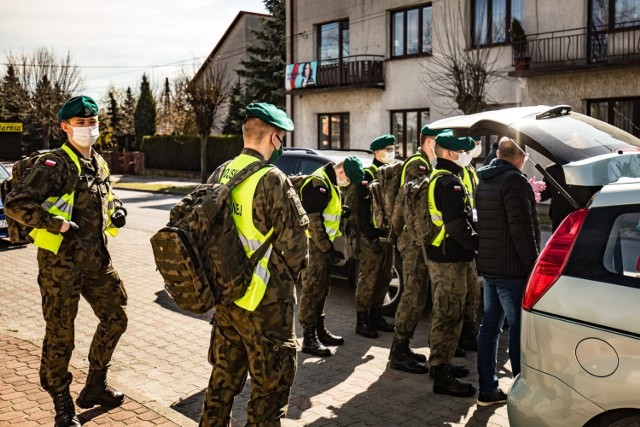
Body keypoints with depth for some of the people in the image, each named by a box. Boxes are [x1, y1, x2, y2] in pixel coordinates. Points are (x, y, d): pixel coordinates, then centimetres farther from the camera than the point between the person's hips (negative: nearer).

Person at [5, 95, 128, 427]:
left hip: (96, 259, 8)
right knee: (60, 336, 2)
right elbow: (14, 204, -20)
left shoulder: (99, 163, 10)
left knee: (115, 317, 15)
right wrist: (58, 224, -24)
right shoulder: (54, 165, -14)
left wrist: (117, 210, 6)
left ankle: (95, 387, 32)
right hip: (60, 262, -8)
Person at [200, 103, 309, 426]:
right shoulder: (272, 180, -19)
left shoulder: (220, 175, 5)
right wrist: (291, 273, 2)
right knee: (272, 381, 6)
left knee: (225, 373, 22)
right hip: (265, 301, -8)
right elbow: (294, 241, -17)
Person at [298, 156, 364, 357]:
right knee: (312, 289, -7)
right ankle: (309, 338, -3)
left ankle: (319, 330, 27)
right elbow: (312, 218, -22)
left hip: (323, 245, 10)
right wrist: (324, 245, -16)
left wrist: (328, 243, 14)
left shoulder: (332, 184, 16)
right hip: (313, 245, -10)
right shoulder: (318, 183, -17)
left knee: (321, 288, 16)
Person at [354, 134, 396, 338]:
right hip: (371, 237, -8)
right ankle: (362, 321, 5)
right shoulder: (368, 174, -9)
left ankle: (376, 316, 24)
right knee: (368, 280, -3)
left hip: (387, 235, 8)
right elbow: (362, 209, -14)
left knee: (384, 279, 12)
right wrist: (372, 237, -18)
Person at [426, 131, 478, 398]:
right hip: (450, 259, -11)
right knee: (449, 316, -4)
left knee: (443, 313, 20)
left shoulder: (436, 178, 14)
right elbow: (458, 226, -25)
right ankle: (442, 376, 2)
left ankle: (441, 364, 32)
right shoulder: (450, 182, -18)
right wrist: (480, 245, -14)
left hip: (438, 255, 11)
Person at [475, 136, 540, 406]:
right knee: (520, 327, -1)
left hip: (488, 265, 9)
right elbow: (522, 229, -20)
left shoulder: (484, 180, 13)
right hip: (512, 268, -9)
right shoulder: (514, 181, -15)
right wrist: (532, 266, -16)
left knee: (490, 324, 12)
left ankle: (487, 389, 18)